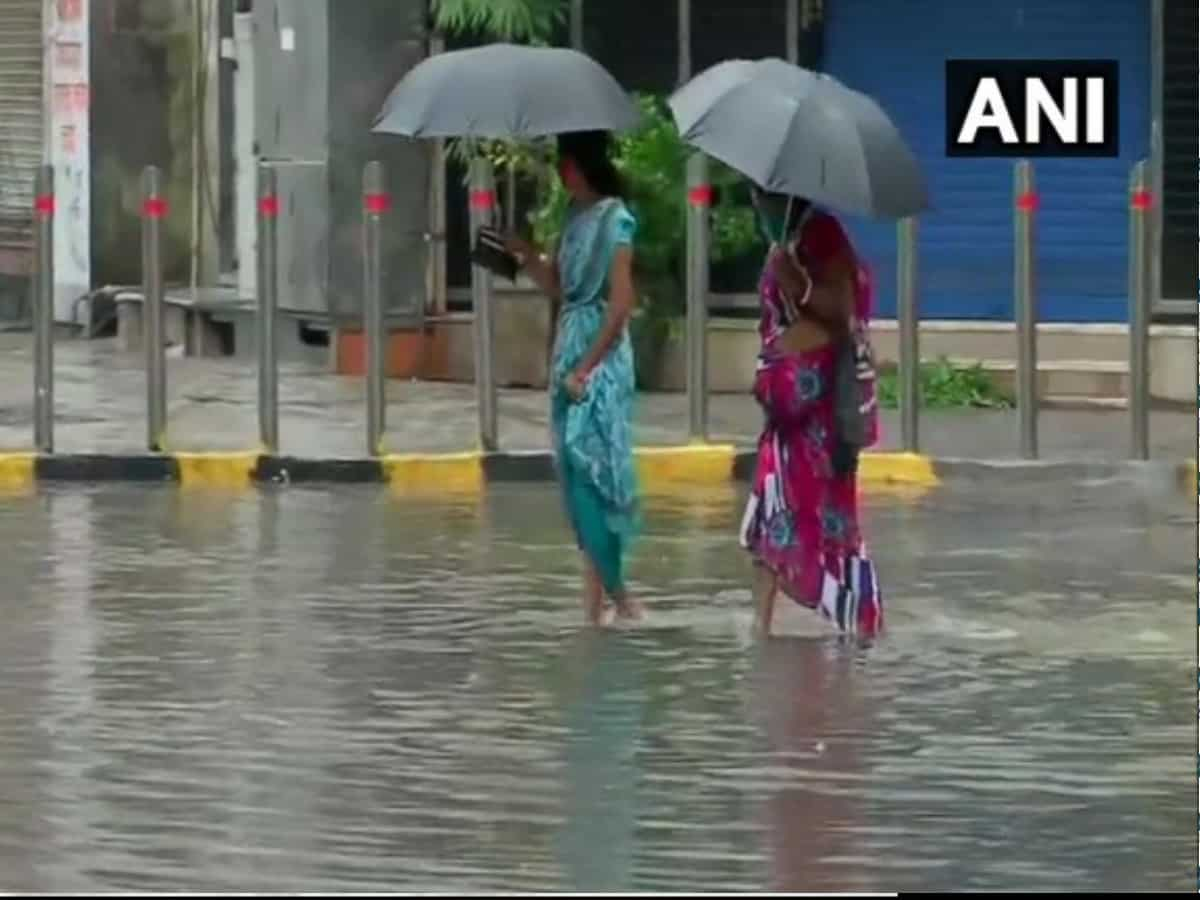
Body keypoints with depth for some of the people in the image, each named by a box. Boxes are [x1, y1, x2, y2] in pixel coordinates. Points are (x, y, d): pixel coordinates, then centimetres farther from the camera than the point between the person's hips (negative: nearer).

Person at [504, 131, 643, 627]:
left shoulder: (613, 219, -12)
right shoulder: (575, 216, 12)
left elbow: (621, 303, -15)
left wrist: (585, 368, -17)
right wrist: (527, 256, 2)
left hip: (600, 359, -8)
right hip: (569, 351, 8)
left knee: (592, 466, -11)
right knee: (576, 469, 8)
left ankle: (609, 591, -5)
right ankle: (599, 593, 13)